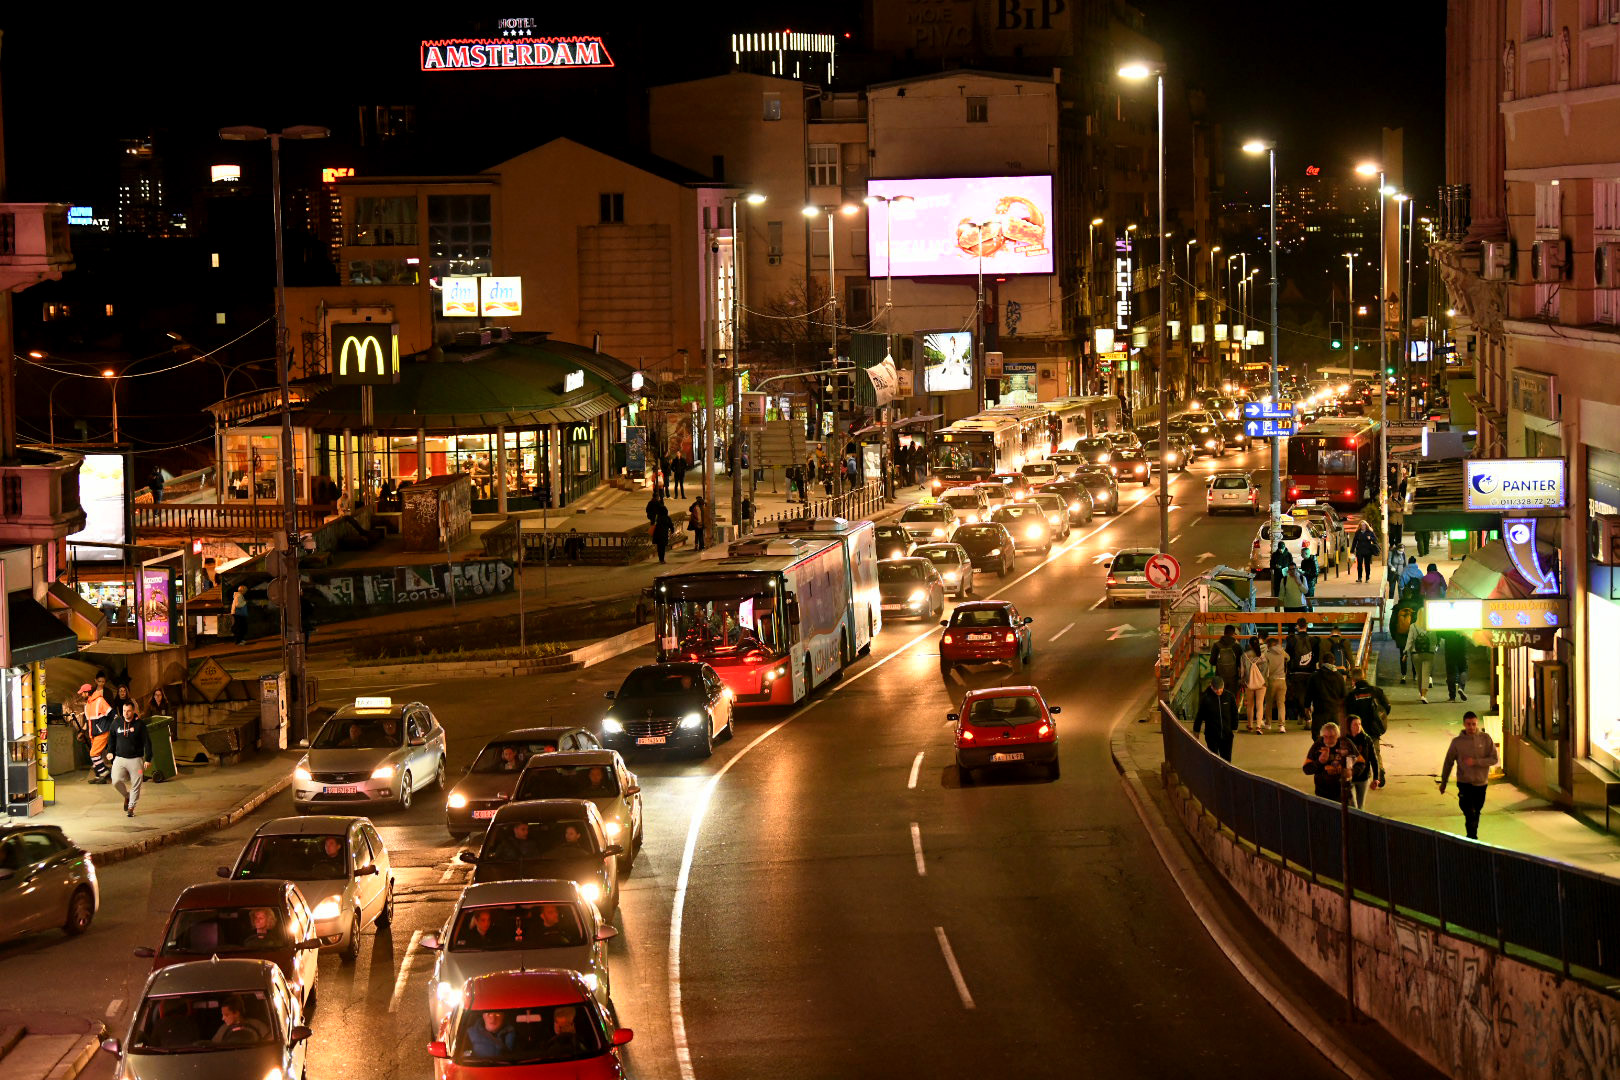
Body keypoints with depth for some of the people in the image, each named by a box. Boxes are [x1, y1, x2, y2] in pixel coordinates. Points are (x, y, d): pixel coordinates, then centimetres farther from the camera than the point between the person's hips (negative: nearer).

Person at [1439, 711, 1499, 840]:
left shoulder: (1486, 739, -4)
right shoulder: (1457, 742, -5)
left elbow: (1493, 759, -6)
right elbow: (1448, 762, 5)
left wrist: (1476, 762, -19)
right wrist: (1443, 782, 10)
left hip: (1481, 783, 2)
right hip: (1464, 783, -2)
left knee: (1476, 813, 15)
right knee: (1470, 814, -13)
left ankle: (1472, 837, 32)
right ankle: (1472, 839, -12)